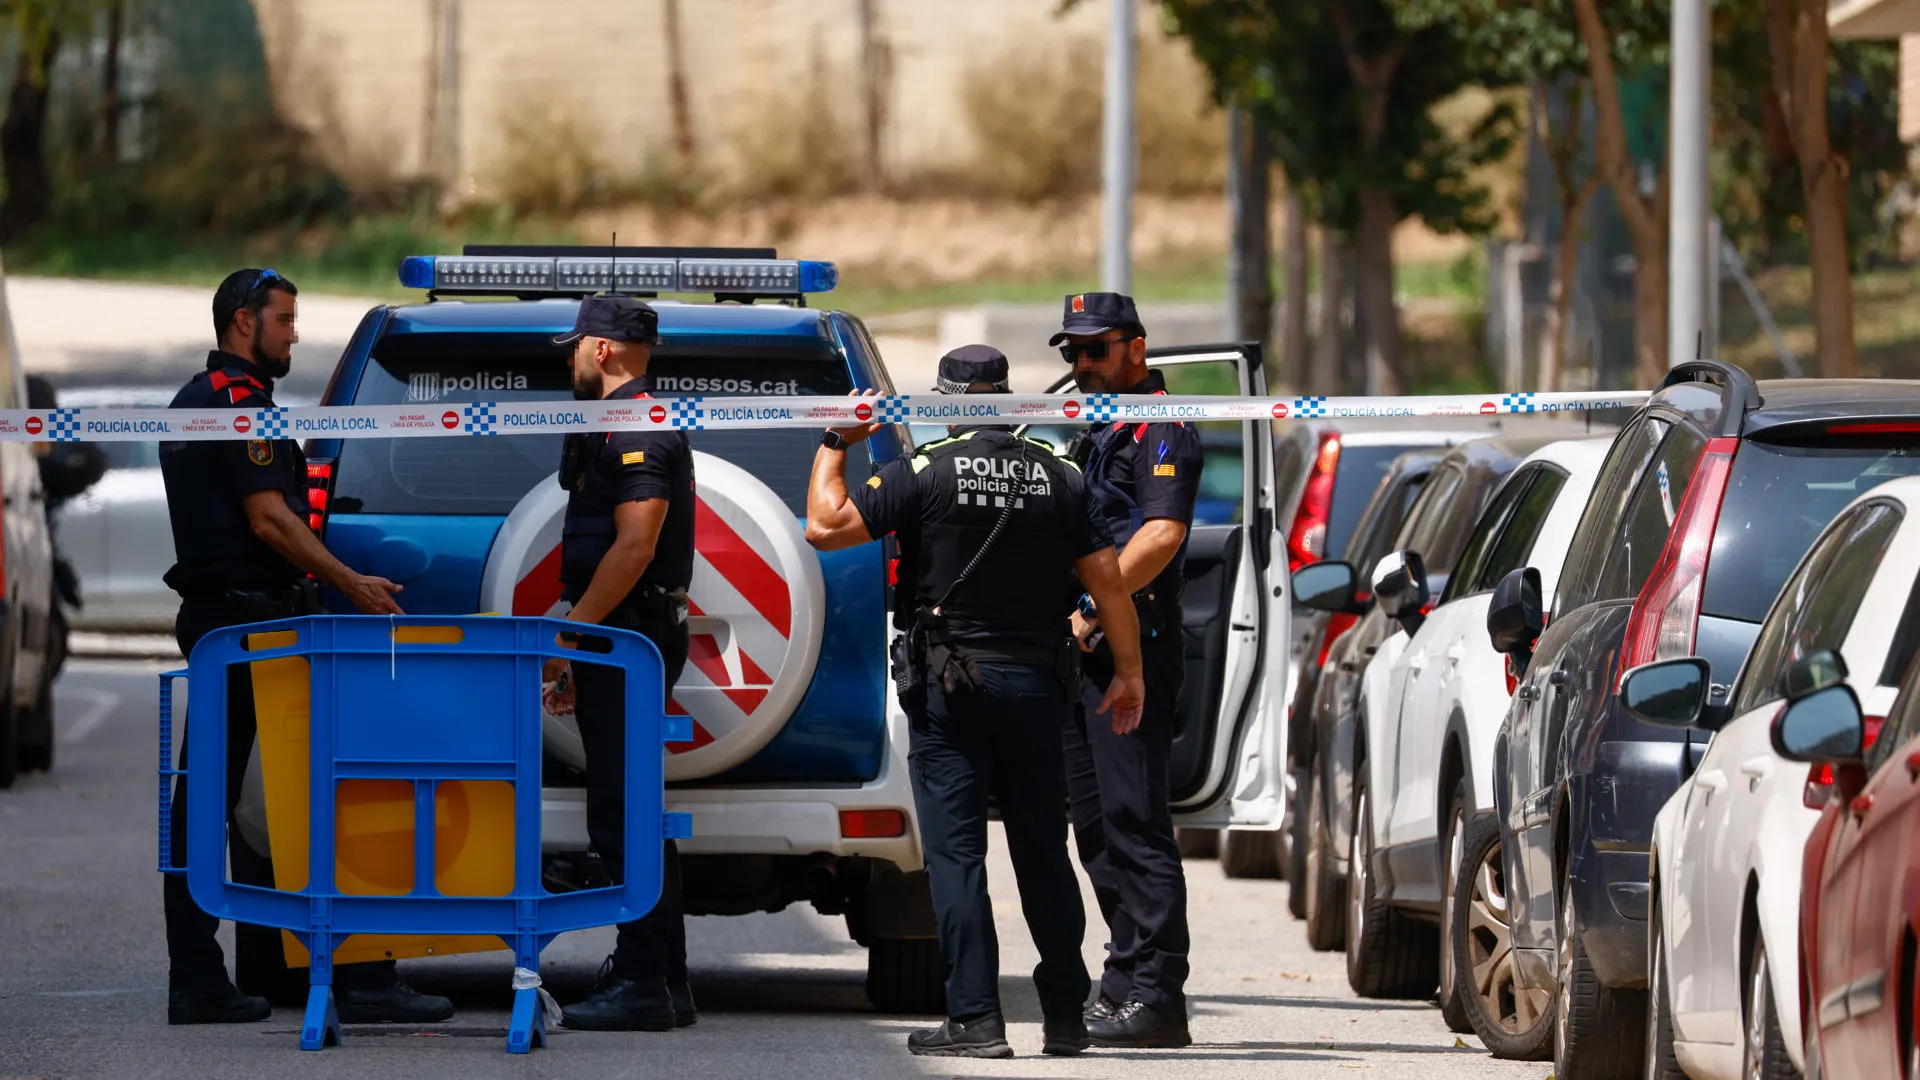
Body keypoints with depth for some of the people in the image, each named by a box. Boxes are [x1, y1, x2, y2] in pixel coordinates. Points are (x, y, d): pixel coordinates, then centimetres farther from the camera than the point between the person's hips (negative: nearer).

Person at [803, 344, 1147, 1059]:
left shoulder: (927, 472, -8)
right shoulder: (1057, 477, 5)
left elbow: (826, 527, -10)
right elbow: (1106, 577, 5)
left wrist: (835, 446, 4)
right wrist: (1128, 670, 14)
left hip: (951, 685, -4)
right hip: (1038, 683, 4)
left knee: (955, 853, -3)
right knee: (1043, 853, 12)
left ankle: (976, 1019, -10)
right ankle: (1066, 1018, 17)